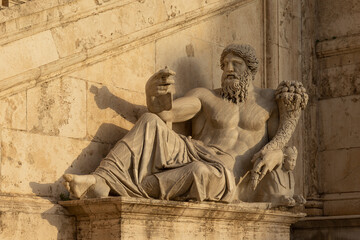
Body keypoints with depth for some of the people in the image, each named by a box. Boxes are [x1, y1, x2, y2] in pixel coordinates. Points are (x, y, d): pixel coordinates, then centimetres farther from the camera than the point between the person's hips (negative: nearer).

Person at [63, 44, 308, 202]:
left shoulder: (269, 101, 16)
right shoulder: (205, 97, 17)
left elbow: (279, 145, 14)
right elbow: (165, 113, 2)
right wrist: (153, 92, -20)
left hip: (223, 175, -3)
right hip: (190, 155, 3)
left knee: (202, 174, -41)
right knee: (150, 124, -23)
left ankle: (121, 189, -35)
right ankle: (102, 180, -36)